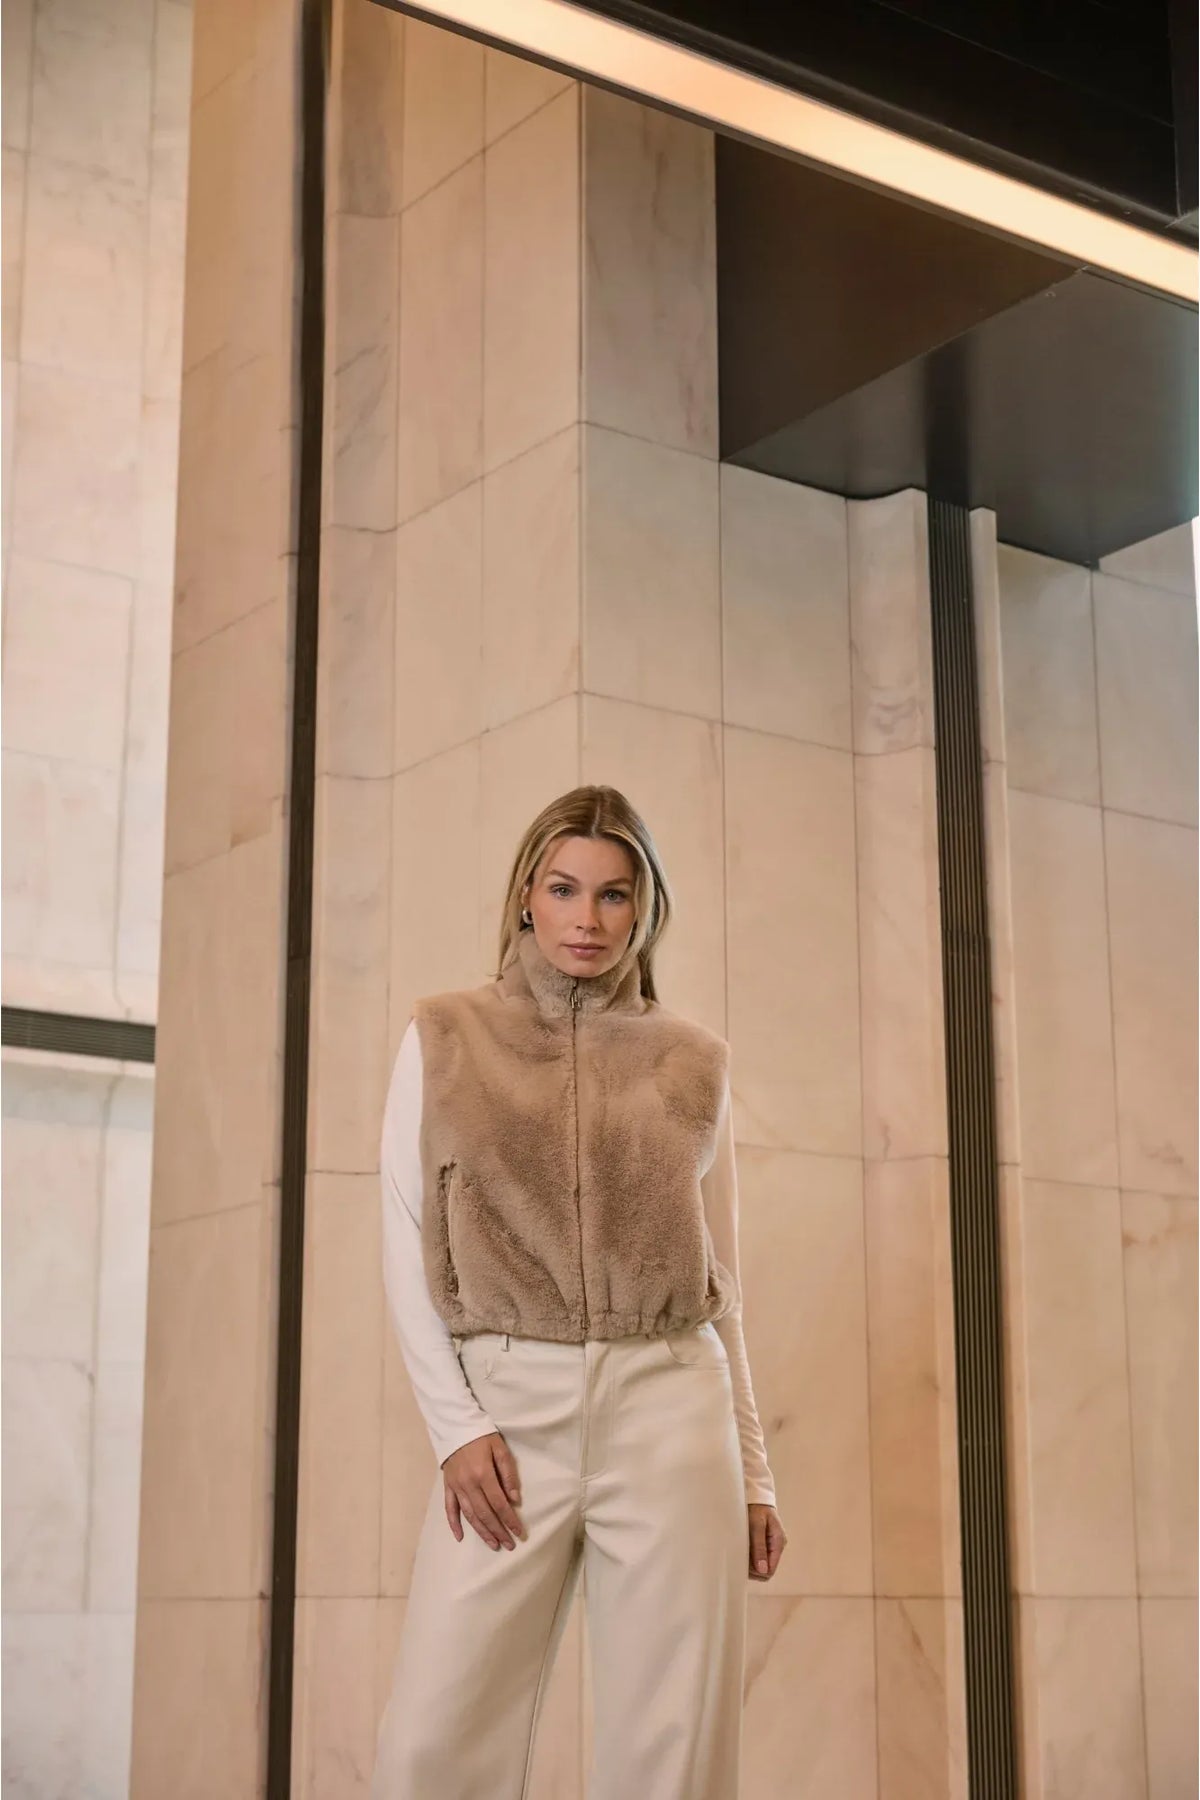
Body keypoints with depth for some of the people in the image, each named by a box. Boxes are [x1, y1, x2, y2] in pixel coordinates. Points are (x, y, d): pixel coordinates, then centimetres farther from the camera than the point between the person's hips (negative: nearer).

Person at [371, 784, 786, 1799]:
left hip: (668, 1408, 1)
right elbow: (410, 1256, 4)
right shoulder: (444, 1039, 7)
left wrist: (754, 1469, 11)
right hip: (507, 1408, -1)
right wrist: (457, 1428, -6)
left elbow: (721, 1284, 14)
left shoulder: (692, 1063, 10)